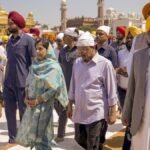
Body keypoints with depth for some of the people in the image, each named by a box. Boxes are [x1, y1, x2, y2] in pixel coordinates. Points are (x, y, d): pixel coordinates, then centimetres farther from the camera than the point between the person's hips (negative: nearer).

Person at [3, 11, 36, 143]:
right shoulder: (10, 40, 11)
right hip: (8, 83, 6)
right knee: (9, 111, 10)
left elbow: (34, 62, -9)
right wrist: (5, 79, 14)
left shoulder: (28, 40, -8)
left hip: (22, 83, -6)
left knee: (24, 111, 7)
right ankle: (12, 138, 22)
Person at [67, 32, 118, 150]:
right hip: (79, 112, 6)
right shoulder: (77, 62, 5)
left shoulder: (105, 64, -11)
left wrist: (112, 112, -8)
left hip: (95, 113, -5)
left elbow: (111, 89, -8)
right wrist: (70, 105, 14)